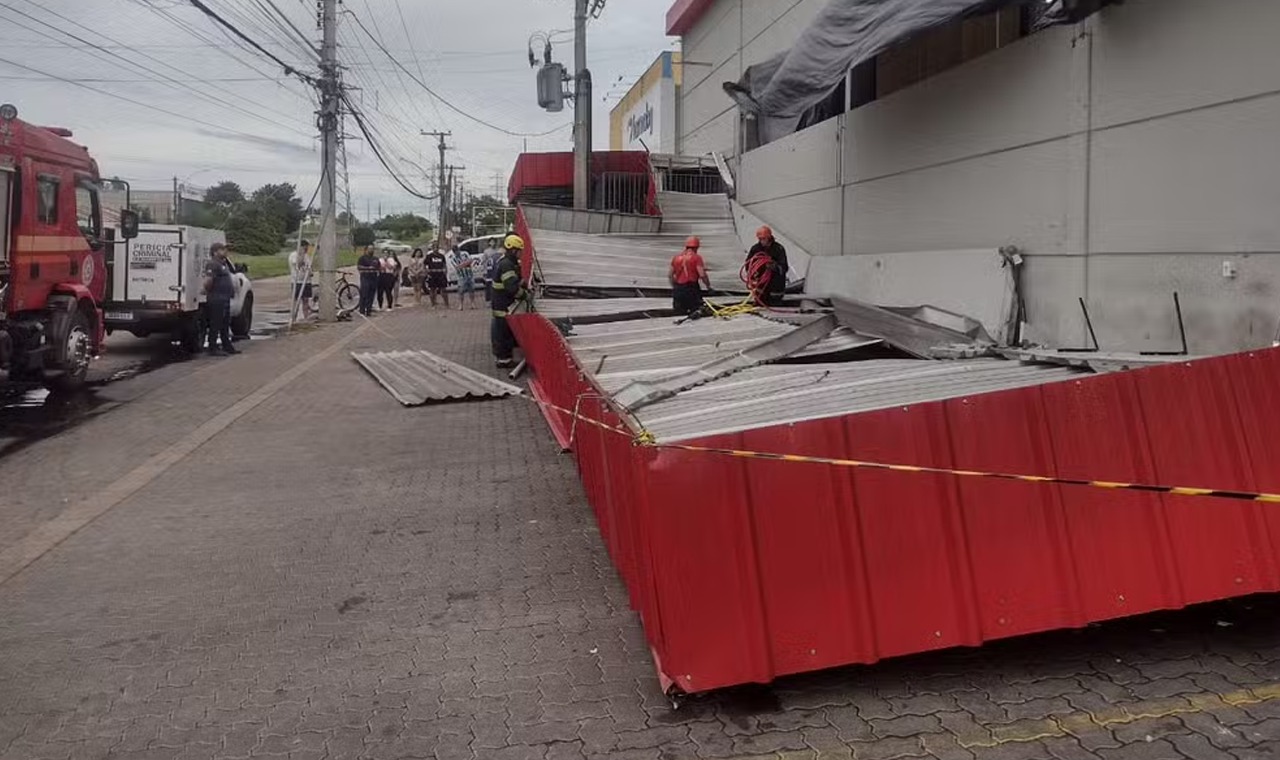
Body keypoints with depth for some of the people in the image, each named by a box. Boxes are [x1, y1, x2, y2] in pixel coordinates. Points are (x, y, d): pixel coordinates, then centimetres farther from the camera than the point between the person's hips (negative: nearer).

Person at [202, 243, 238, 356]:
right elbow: (207, 282, -25)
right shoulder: (213, 265, -15)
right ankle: (213, 348, -2)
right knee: (215, 325, -6)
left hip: (225, 299, 10)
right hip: (216, 300, -10)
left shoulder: (224, 263, 18)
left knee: (225, 325, 16)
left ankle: (227, 346, 23)